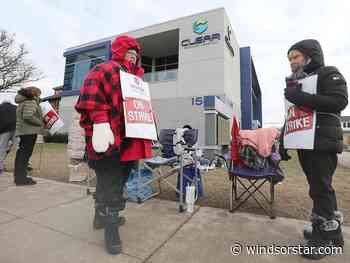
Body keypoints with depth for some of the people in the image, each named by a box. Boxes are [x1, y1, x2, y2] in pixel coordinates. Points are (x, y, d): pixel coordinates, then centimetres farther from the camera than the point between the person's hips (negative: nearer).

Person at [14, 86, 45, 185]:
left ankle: (19, 176, 21)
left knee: (21, 153, 13)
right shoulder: (30, 102, -10)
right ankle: (21, 178, -8)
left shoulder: (23, 102, 21)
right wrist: (40, 123, -13)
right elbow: (28, 116, -24)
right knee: (25, 153, -9)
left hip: (23, 131, 10)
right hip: (29, 131, -10)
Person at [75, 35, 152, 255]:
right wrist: (100, 122, -28)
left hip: (130, 141, 9)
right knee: (111, 186, -1)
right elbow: (91, 95, -17)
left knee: (116, 183, 20)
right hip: (110, 140, -9)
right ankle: (111, 229, 17)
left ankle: (102, 216, 41)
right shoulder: (104, 70, 0)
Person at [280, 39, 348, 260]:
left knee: (320, 189, -3)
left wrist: (302, 98, -18)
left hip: (323, 144, -7)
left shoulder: (328, 74, 2)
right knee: (321, 188, 12)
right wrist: (283, 141, 15)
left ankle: (323, 237, 10)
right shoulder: (296, 83, 22)